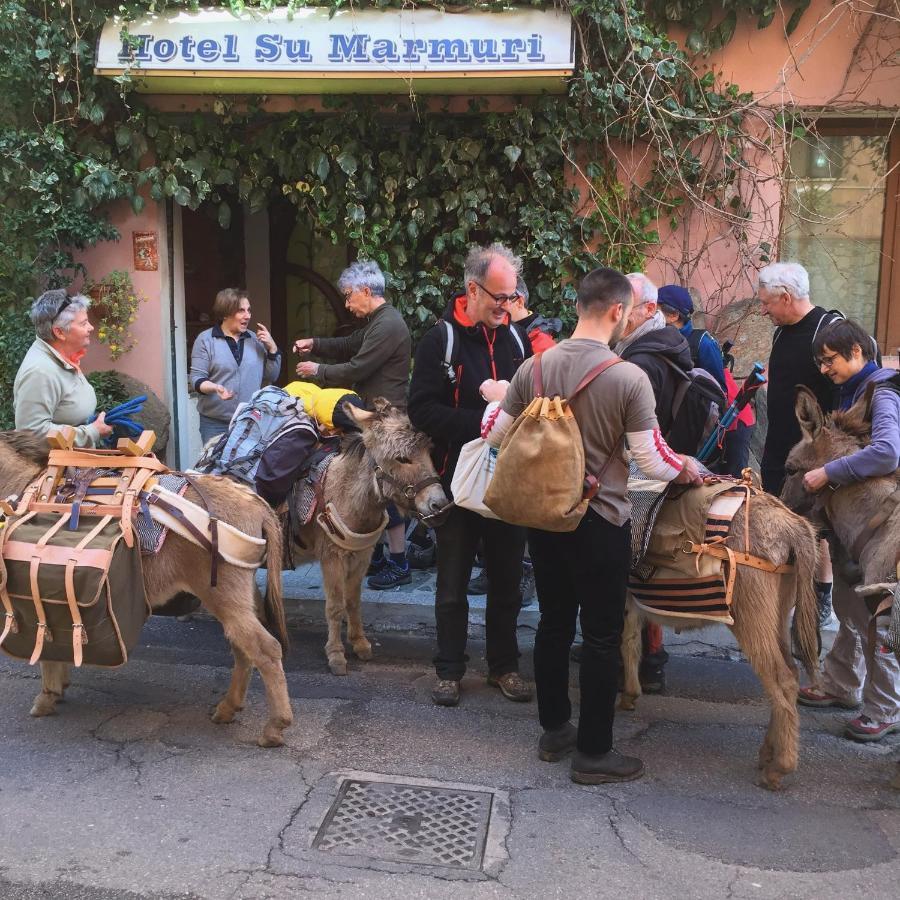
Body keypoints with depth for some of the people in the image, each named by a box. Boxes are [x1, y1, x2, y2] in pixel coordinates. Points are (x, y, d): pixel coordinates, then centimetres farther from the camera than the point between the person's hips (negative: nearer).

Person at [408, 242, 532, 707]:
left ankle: (504, 665, 29)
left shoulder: (516, 340, 5)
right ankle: (449, 670, 24)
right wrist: (478, 425, -25)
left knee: (507, 581, 13)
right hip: (459, 478, -3)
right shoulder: (441, 340, -7)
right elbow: (422, 409, -15)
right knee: (452, 585, 10)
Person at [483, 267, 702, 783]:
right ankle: (594, 753, 17)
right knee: (602, 637, 7)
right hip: (601, 522, -5)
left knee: (554, 624, 18)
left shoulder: (535, 367, -3)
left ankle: (554, 730, 31)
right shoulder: (629, 377, -17)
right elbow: (653, 462, -14)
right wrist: (687, 468, 5)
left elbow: (497, 435, 4)